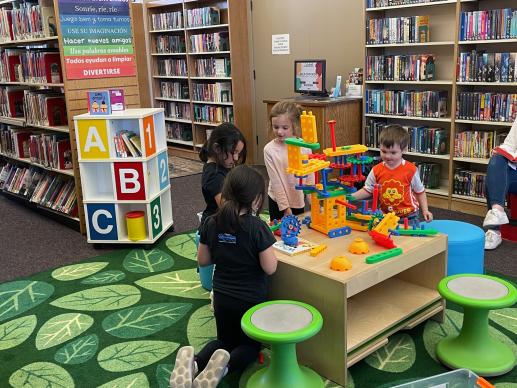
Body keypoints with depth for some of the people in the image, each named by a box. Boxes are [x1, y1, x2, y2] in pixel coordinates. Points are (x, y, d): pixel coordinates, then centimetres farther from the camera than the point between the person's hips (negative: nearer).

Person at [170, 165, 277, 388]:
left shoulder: (212, 223, -7)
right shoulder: (258, 227, -21)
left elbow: (203, 260, 3)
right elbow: (270, 268, -17)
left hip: (222, 296, 4)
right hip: (251, 298, -4)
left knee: (225, 340, 26)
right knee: (251, 344, 20)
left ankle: (194, 362, -6)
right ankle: (226, 366, -14)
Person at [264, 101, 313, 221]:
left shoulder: (304, 147, -9)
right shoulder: (270, 149, -14)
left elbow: (310, 177, -1)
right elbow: (276, 181, -13)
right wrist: (285, 207, -12)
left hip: (299, 201, 2)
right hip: (277, 201, -2)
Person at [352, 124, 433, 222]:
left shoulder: (410, 170, -11)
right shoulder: (376, 170, -5)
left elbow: (420, 192, 1)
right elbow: (367, 190, 3)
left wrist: (425, 211, -6)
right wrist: (350, 197, -10)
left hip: (409, 216, -2)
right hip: (385, 215, 2)